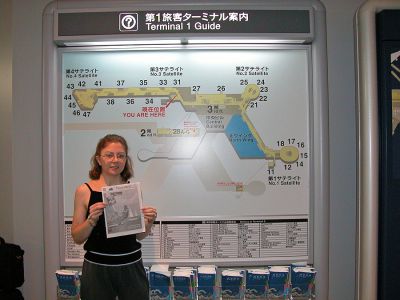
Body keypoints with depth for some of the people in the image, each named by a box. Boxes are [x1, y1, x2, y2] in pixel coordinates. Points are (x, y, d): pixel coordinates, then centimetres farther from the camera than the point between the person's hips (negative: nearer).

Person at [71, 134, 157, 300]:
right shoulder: (84, 190, -7)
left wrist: (149, 222, -12)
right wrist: (91, 220, -21)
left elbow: (139, 235, 8)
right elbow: (77, 238, -4)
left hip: (131, 266, 2)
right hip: (97, 268, -2)